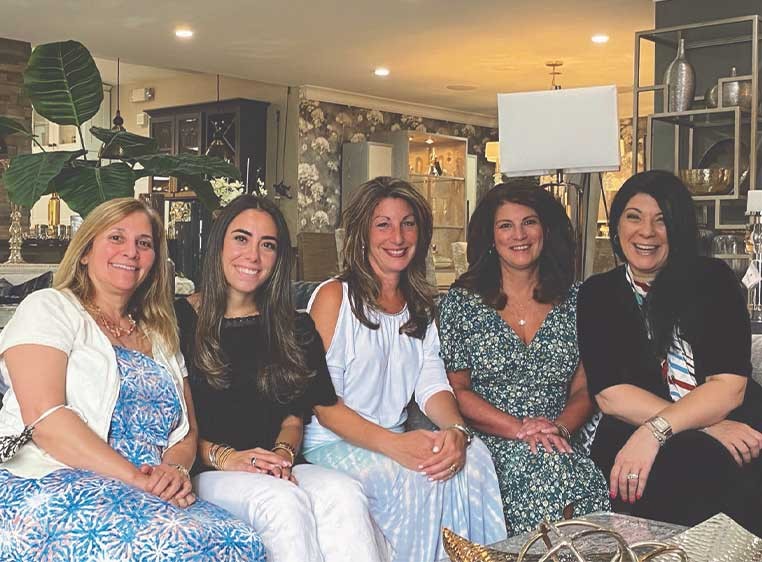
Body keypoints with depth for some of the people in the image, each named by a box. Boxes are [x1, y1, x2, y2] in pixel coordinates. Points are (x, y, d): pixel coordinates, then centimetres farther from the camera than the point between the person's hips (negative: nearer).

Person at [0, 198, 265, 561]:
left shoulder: (160, 338, 24)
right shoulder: (49, 309, 5)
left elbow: (187, 431, 17)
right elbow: (45, 419, -10)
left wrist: (175, 469, -8)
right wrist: (136, 479, -18)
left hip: (147, 499, 5)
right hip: (49, 485, -5)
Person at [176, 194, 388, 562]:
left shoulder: (292, 330, 17)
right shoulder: (179, 318, 4)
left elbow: (294, 417, 14)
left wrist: (283, 453, -9)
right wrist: (222, 456, -16)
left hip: (275, 471, 3)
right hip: (204, 473, -3)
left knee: (343, 493, -31)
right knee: (282, 500, -36)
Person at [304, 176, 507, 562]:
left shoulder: (420, 306, 15)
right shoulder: (333, 297, -6)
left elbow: (432, 386, 3)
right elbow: (323, 403, -12)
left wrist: (456, 430, -20)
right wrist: (392, 444, -28)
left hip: (396, 441, 5)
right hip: (332, 444, -5)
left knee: (472, 456, -23)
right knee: (418, 476, -31)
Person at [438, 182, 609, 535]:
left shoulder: (574, 301, 13)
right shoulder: (460, 303, 6)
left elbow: (585, 389, 10)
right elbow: (456, 391, 0)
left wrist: (561, 427, -11)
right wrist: (519, 428, -12)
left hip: (560, 447, 2)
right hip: (491, 447, -2)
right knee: (542, 464, -33)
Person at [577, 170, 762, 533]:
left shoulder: (713, 279, 7)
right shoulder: (597, 294, 9)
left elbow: (730, 385, -4)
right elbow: (609, 395, -3)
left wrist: (655, 430, -21)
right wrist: (707, 426, -14)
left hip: (732, 431, 1)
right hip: (634, 437, 0)